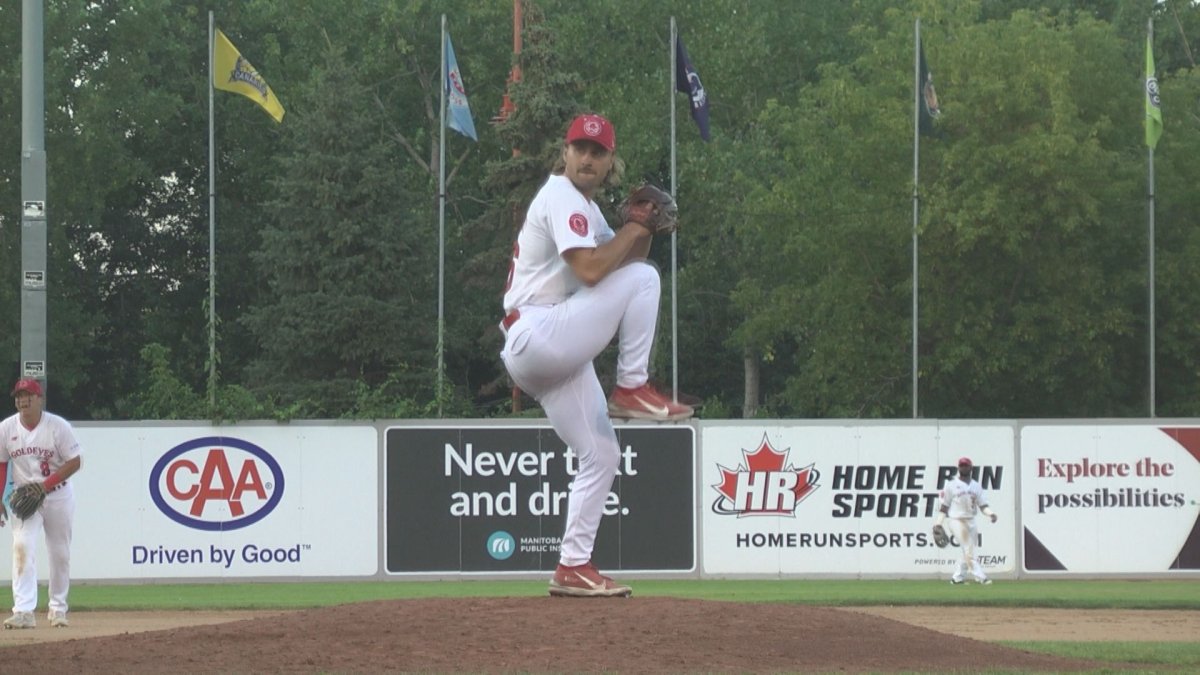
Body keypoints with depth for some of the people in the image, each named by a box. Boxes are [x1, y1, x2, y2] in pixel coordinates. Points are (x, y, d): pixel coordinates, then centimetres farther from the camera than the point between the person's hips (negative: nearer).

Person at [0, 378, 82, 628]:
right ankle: (23, 612, -23)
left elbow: (74, 462, -11)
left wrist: (46, 485, -21)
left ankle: (58, 609, 23)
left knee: (60, 553, 6)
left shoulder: (58, 426, -13)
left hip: (58, 494, -1)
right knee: (23, 547, -17)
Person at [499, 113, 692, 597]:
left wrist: (642, 229, 4)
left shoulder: (586, 207, 23)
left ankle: (573, 568, 10)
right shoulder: (561, 197, -10)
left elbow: (620, 259, 21)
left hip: (553, 355, 10)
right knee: (642, 276, -15)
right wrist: (632, 230, -10)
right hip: (537, 336, -10)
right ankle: (632, 390, -10)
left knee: (601, 455, 9)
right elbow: (590, 270, -22)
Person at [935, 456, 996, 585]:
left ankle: (958, 577, 17)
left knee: (968, 552, 6)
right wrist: (938, 523, -5)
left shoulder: (976, 486, 11)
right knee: (969, 550, -12)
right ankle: (981, 577, -18)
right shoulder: (952, 485, 0)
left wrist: (990, 513, -13)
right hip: (956, 520, -5)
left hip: (970, 521, 5)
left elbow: (983, 505, 6)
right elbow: (944, 506, 1)